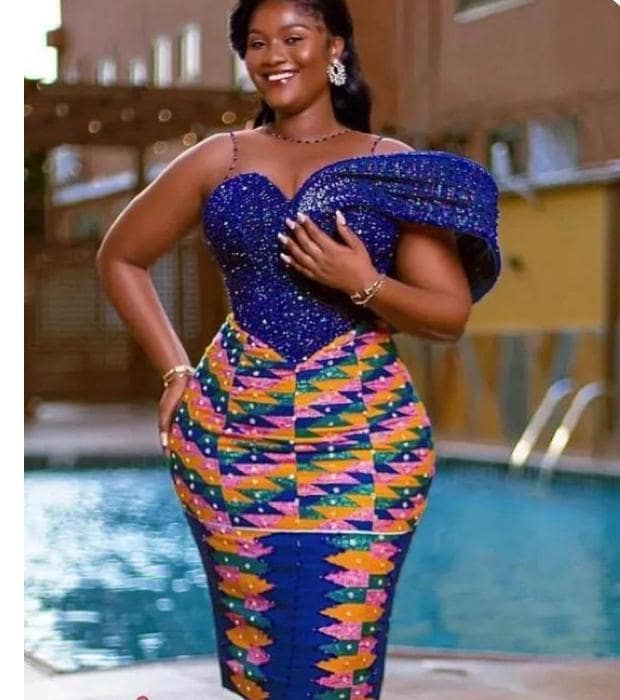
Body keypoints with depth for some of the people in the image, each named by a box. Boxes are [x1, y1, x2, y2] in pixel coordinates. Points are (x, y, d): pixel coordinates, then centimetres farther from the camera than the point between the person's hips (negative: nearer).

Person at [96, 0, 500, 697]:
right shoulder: (218, 159, 9)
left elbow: (452, 315, 2)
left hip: (361, 439, -1)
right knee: (253, 640, 5)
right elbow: (119, 257, 18)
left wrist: (364, 283, -16)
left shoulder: (394, 168, 4)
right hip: (232, 433, 2)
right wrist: (175, 370, 10)